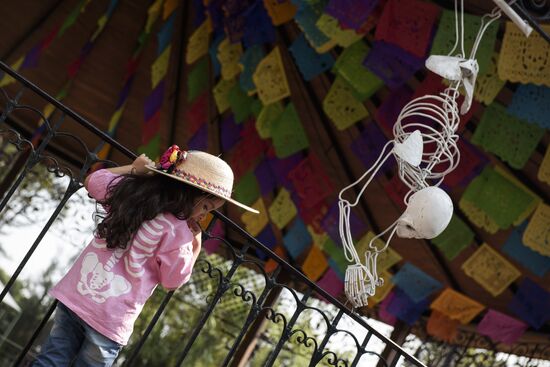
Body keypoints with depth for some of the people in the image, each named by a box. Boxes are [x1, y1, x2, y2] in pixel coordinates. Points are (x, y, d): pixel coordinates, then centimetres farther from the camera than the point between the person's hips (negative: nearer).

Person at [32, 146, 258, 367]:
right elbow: (172, 283, 0)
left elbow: (90, 180, 26)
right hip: (111, 321, -5)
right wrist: (195, 247, 6)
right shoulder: (177, 232, -14)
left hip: (72, 296, 5)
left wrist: (134, 168, 28)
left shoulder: (128, 188, 4)